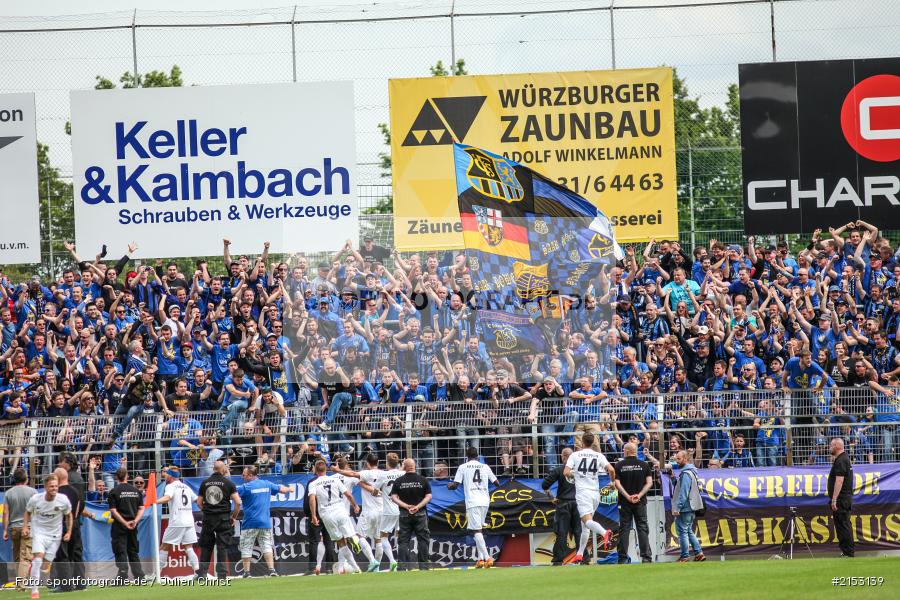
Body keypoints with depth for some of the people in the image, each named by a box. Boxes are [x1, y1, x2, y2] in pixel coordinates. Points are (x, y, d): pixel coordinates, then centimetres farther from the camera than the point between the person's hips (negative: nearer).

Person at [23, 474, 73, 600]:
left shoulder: (63, 500, -12)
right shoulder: (35, 499, -13)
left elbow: (69, 515, 7)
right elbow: (28, 512, 7)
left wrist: (69, 532, 2)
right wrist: (25, 527, -5)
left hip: (55, 535, 2)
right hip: (38, 531, -2)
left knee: (47, 562, 2)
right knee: (38, 557, -21)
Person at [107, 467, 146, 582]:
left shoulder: (114, 492, -6)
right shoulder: (136, 491, 6)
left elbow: (113, 511, -12)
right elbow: (141, 509, 2)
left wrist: (125, 523, -13)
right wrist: (135, 521, -7)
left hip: (119, 525, -4)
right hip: (133, 526, 4)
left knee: (121, 553, -2)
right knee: (133, 552, 13)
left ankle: (123, 579, -8)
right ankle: (140, 577, 10)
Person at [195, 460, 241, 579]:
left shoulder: (205, 483, 5)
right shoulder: (228, 483, -3)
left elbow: (199, 502, 7)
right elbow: (238, 502, -8)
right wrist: (234, 517, 4)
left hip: (208, 519, 2)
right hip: (224, 519, -2)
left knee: (206, 547, 9)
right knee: (222, 547, 1)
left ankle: (202, 573, 6)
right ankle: (221, 574, -3)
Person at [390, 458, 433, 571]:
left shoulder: (398, 481, 2)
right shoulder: (423, 480, 1)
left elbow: (393, 497, -3)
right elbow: (429, 496, -4)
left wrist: (406, 506, -8)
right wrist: (418, 506, -9)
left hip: (404, 515, 0)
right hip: (420, 514, 0)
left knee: (403, 540, 5)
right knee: (423, 539, 6)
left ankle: (405, 566, -1)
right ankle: (423, 565, 2)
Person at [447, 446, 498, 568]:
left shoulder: (463, 467, 4)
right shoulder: (485, 467, 12)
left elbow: (455, 485, 1)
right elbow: (496, 482, 13)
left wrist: (449, 486, 24)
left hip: (472, 502, -4)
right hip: (485, 501, 4)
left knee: (476, 530, -8)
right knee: (479, 529, 17)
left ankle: (487, 557, -22)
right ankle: (480, 559, 12)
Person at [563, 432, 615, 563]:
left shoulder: (575, 455, 1)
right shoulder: (599, 456, 7)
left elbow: (566, 473, -6)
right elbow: (611, 470, -5)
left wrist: (572, 476, 17)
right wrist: (613, 482, 13)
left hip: (582, 491, -4)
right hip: (596, 492, 4)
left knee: (587, 521, -19)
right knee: (585, 526, 14)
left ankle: (604, 532, -50)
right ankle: (580, 554, 15)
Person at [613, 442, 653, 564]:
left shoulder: (619, 465, 0)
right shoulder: (644, 465, 3)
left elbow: (617, 483, -7)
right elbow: (649, 483, -4)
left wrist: (627, 496, -10)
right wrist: (639, 495, -9)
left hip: (624, 502, 0)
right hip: (640, 502, 0)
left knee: (624, 530, 3)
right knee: (643, 529, 3)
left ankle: (623, 558, 1)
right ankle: (646, 557, -4)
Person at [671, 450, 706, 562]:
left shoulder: (686, 473, -17)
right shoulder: (692, 471, 15)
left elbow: (683, 493, -21)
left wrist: (677, 508, -20)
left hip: (684, 508, -10)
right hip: (691, 508, 10)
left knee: (683, 531, -3)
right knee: (689, 531, 16)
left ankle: (685, 556, 0)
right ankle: (699, 553, 13)